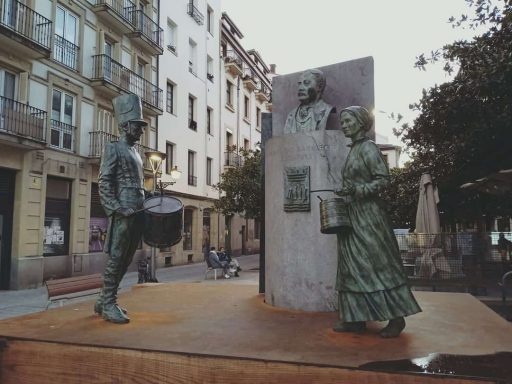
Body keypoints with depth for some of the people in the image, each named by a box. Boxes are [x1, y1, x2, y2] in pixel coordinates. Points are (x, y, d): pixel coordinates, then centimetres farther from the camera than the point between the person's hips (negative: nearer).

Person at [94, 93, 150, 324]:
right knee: (116, 258, -5)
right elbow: (104, 183, -10)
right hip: (122, 214, -8)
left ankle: (104, 301, 21)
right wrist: (117, 209, -20)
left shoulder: (136, 153, 22)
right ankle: (108, 305, 3)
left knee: (125, 260, 10)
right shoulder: (113, 149, -1)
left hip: (137, 214, 8)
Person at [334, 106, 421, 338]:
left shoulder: (367, 147, -7)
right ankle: (356, 319, 13)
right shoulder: (353, 149, 16)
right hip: (352, 216, 9)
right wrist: (344, 194, 13)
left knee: (378, 265, -5)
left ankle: (396, 318, 6)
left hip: (368, 215, -9)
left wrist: (355, 190, -22)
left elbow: (383, 179, -14)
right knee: (352, 265, 7)